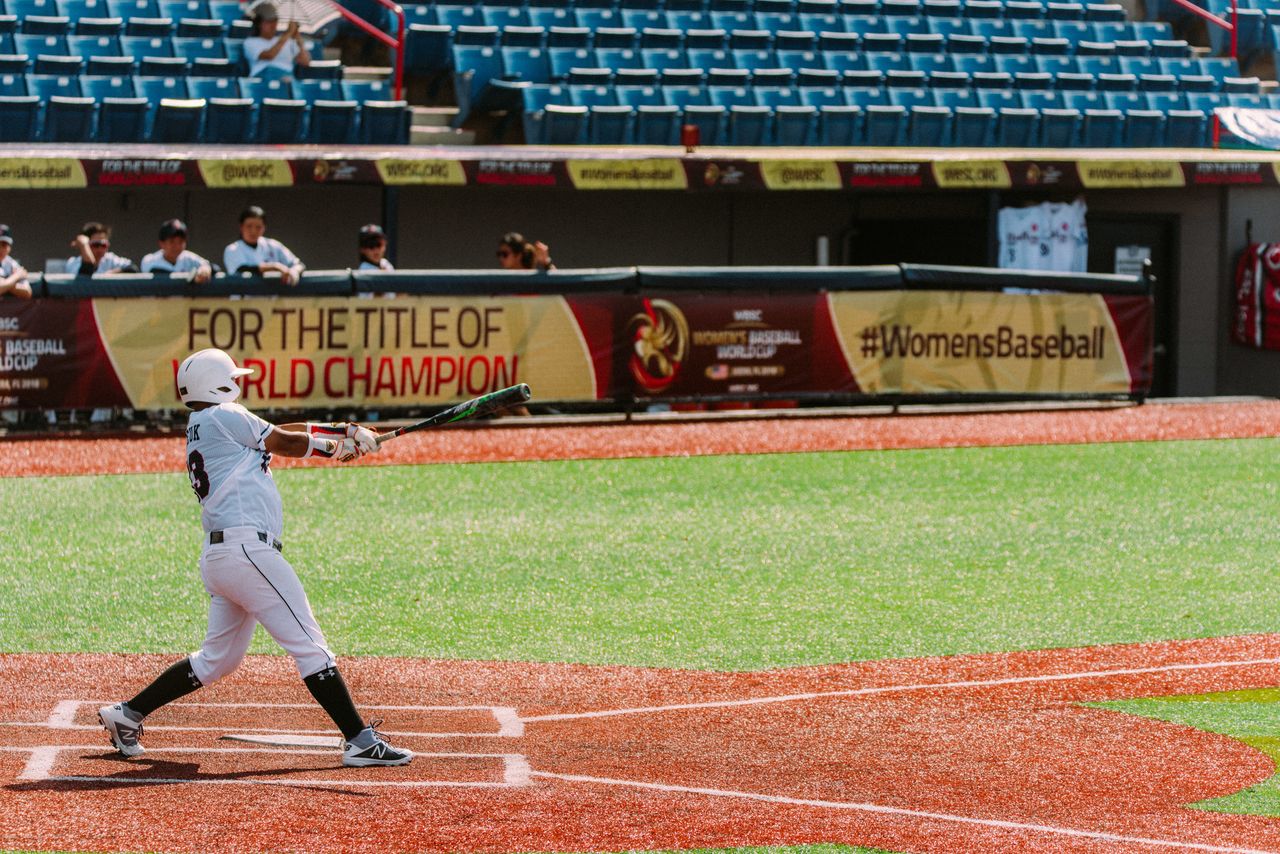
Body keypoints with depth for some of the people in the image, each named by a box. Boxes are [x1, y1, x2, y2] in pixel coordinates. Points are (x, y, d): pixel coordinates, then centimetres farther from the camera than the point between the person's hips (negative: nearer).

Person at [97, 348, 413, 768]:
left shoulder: (199, 428, 21)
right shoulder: (223, 417, -4)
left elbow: (279, 435, 19)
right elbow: (284, 442, 4)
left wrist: (339, 437, 12)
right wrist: (341, 440, 16)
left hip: (216, 556, 9)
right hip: (247, 548, -9)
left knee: (218, 658, 19)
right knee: (309, 646, -8)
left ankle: (127, 714, 22)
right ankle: (359, 741, -9)